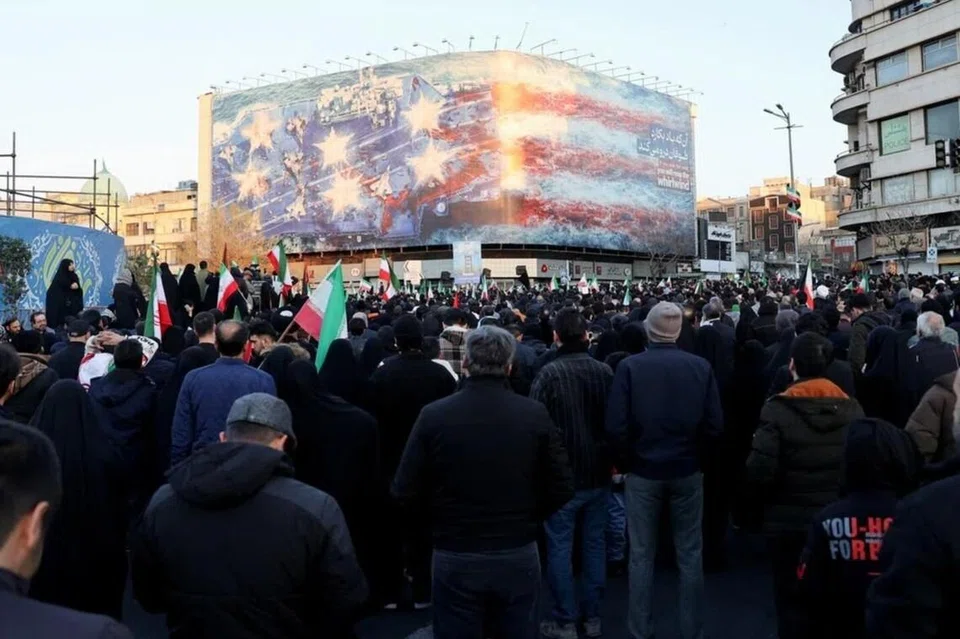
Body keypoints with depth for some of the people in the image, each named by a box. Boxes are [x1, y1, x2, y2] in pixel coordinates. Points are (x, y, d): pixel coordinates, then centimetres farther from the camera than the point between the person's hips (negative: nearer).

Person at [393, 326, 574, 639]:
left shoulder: (433, 415, -12)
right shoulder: (535, 414, -9)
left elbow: (406, 493, -9)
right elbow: (561, 489, -5)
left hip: (455, 559, -1)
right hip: (519, 555, 1)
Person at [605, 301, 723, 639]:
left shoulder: (629, 366, -13)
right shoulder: (701, 366, -8)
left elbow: (615, 426, -16)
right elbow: (715, 425, -8)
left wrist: (625, 462, 0)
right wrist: (697, 458, 7)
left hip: (643, 471, -1)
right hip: (688, 471, 2)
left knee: (641, 555, 11)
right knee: (690, 555, 14)